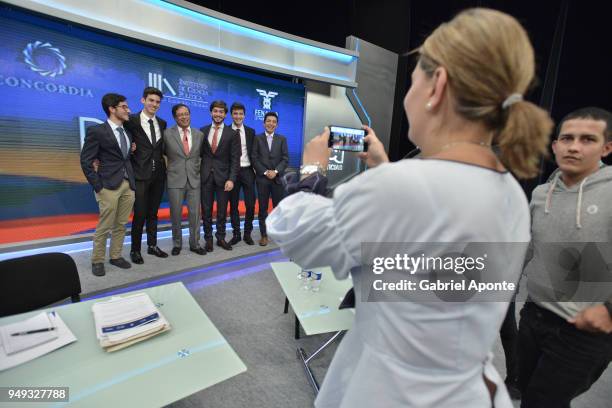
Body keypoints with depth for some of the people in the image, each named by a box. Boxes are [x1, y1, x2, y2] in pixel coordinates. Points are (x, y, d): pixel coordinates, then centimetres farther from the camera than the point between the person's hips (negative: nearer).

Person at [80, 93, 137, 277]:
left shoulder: (128, 132, 14)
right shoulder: (96, 131, -5)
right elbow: (86, 161, -7)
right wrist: (98, 186, -10)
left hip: (129, 185, 6)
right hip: (109, 185, -5)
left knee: (121, 225, 12)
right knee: (104, 226, 2)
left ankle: (116, 256, 26)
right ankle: (97, 260, 18)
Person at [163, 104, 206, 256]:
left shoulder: (199, 134, 6)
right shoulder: (167, 133, -2)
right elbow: (162, 153, 9)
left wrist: (198, 168, 9)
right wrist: (169, 166, 1)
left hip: (194, 179, 2)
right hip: (175, 180, -2)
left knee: (195, 213, 5)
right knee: (176, 214, 6)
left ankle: (195, 244, 18)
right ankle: (177, 244, 23)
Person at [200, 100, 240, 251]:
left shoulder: (232, 134, -1)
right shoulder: (203, 131, 7)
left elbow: (235, 159, -4)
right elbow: (199, 153, 10)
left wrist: (231, 179, -13)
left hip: (223, 176, -1)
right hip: (205, 176, 2)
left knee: (222, 210, 8)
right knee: (206, 210, 7)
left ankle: (221, 238, 22)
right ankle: (208, 238, 21)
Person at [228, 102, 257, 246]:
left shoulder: (250, 131, 8)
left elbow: (253, 152, 9)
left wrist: (255, 168, 2)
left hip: (247, 171, 1)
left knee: (250, 204, 0)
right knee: (233, 205, 6)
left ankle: (247, 233, 15)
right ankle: (236, 234, 18)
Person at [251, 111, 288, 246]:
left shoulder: (282, 139, 10)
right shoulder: (257, 138, 6)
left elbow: (285, 159, 1)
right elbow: (254, 158, -1)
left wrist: (276, 171, -12)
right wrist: (265, 172, -11)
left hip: (278, 178, 1)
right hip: (262, 178, -1)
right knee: (263, 208, 4)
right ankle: (264, 235, 13)